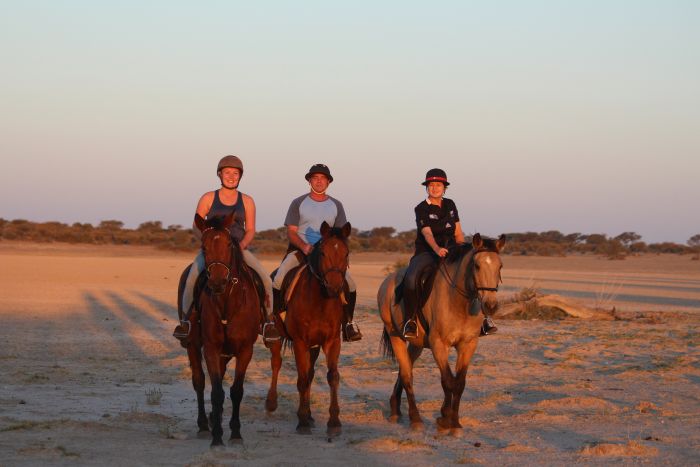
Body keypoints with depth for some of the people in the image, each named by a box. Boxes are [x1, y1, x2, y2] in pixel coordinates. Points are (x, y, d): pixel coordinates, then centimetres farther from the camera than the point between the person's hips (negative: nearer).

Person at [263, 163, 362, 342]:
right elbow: (291, 232, -1)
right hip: (300, 249, -2)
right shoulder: (299, 203, 4)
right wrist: (304, 247, -20)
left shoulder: (336, 205, 11)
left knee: (350, 284, -16)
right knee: (278, 281, -25)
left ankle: (348, 323, -1)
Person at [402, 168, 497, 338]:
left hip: (450, 251, 5)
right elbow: (427, 233, -20)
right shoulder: (421, 209, -4)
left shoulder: (450, 205, 13)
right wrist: (437, 249, -39)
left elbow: (458, 234, 16)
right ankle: (410, 320, -21)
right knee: (411, 279, -34)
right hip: (426, 252, -5)